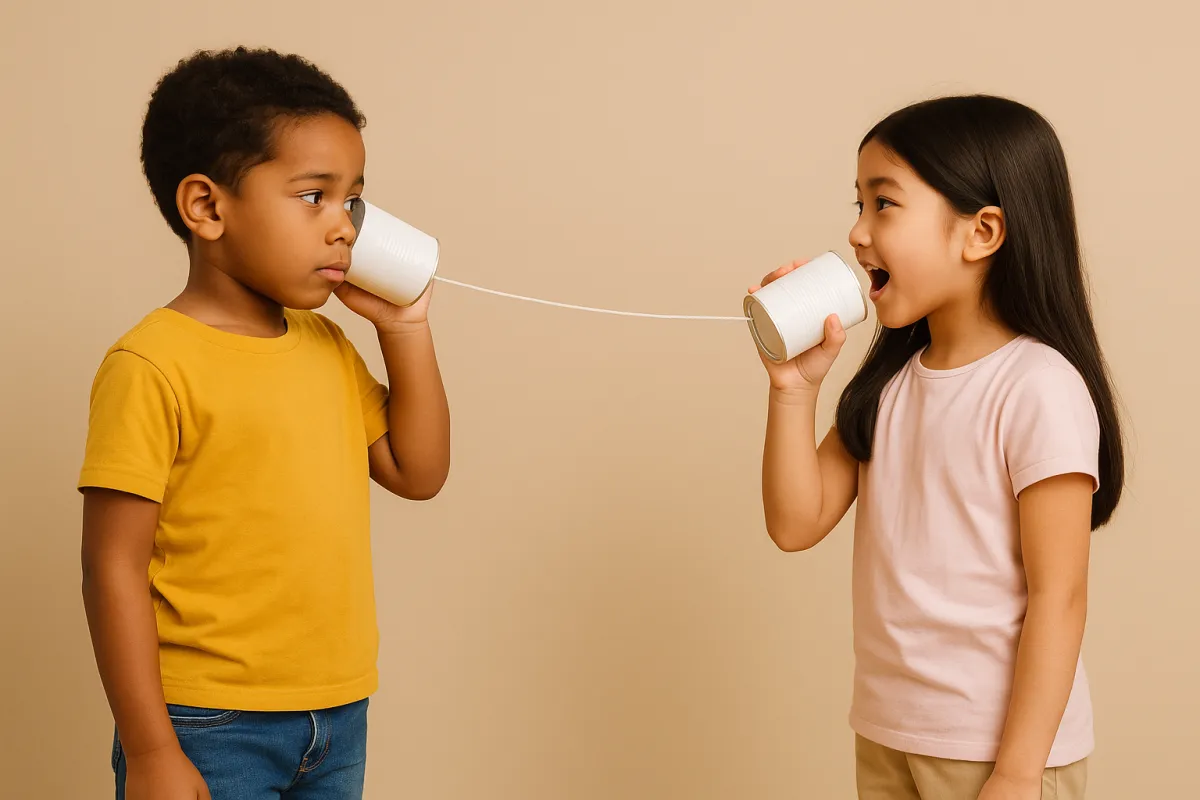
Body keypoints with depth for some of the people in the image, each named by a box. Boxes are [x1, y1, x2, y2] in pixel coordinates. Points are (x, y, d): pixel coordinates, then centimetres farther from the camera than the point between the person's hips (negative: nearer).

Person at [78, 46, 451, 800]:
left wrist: (406, 328, 5)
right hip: (210, 730, -7)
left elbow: (417, 472, 14)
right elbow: (114, 566, -14)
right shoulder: (154, 366, -15)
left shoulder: (326, 346, 7)